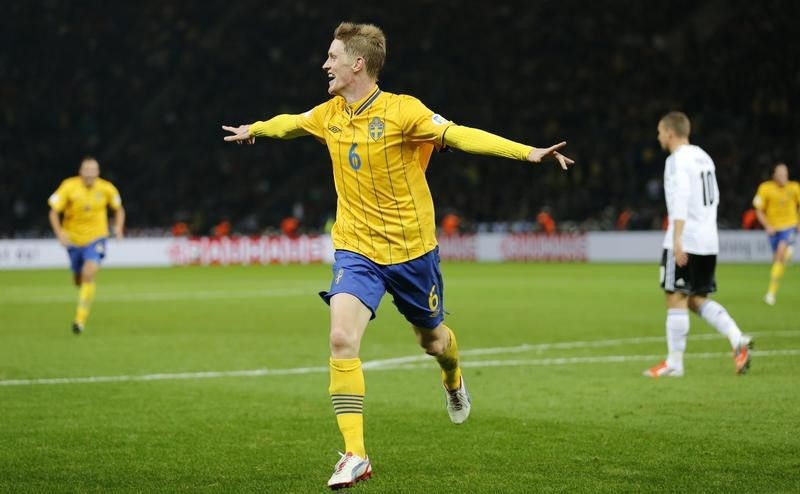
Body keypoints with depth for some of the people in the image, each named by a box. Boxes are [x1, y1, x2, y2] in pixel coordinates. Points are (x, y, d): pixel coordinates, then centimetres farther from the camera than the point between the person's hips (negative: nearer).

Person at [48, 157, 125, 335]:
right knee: (79, 280, 13)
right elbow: (54, 212, -8)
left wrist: (118, 227, -11)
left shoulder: (107, 189, -10)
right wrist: (60, 233, -22)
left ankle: (80, 319, -20)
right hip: (73, 239, 2)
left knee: (89, 275, -22)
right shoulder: (69, 187, -14)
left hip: (95, 239, -2)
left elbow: (119, 209, 7)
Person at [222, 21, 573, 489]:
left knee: (432, 339, 16)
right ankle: (355, 455, -15)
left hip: (411, 248, -3)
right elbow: (289, 123, 23)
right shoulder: (329, 115, 1)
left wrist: (528, 152, -39)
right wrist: (253, 129, 42)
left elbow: (462, 135, -27)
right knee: (342, 340, -18)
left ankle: (454, 382, 55)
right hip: (356, 248, 3)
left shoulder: (402, 111, -17)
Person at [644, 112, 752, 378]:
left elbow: (680, 199, -21)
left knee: (676, 299, -3)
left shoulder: (677, 160, -10)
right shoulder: (702, 157, 17)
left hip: (686, 240, -9)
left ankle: (674, 363, 0)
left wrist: (677, 239, -26)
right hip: (708, 241, 9)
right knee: (697, 299, 14)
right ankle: (738, 340, -2)